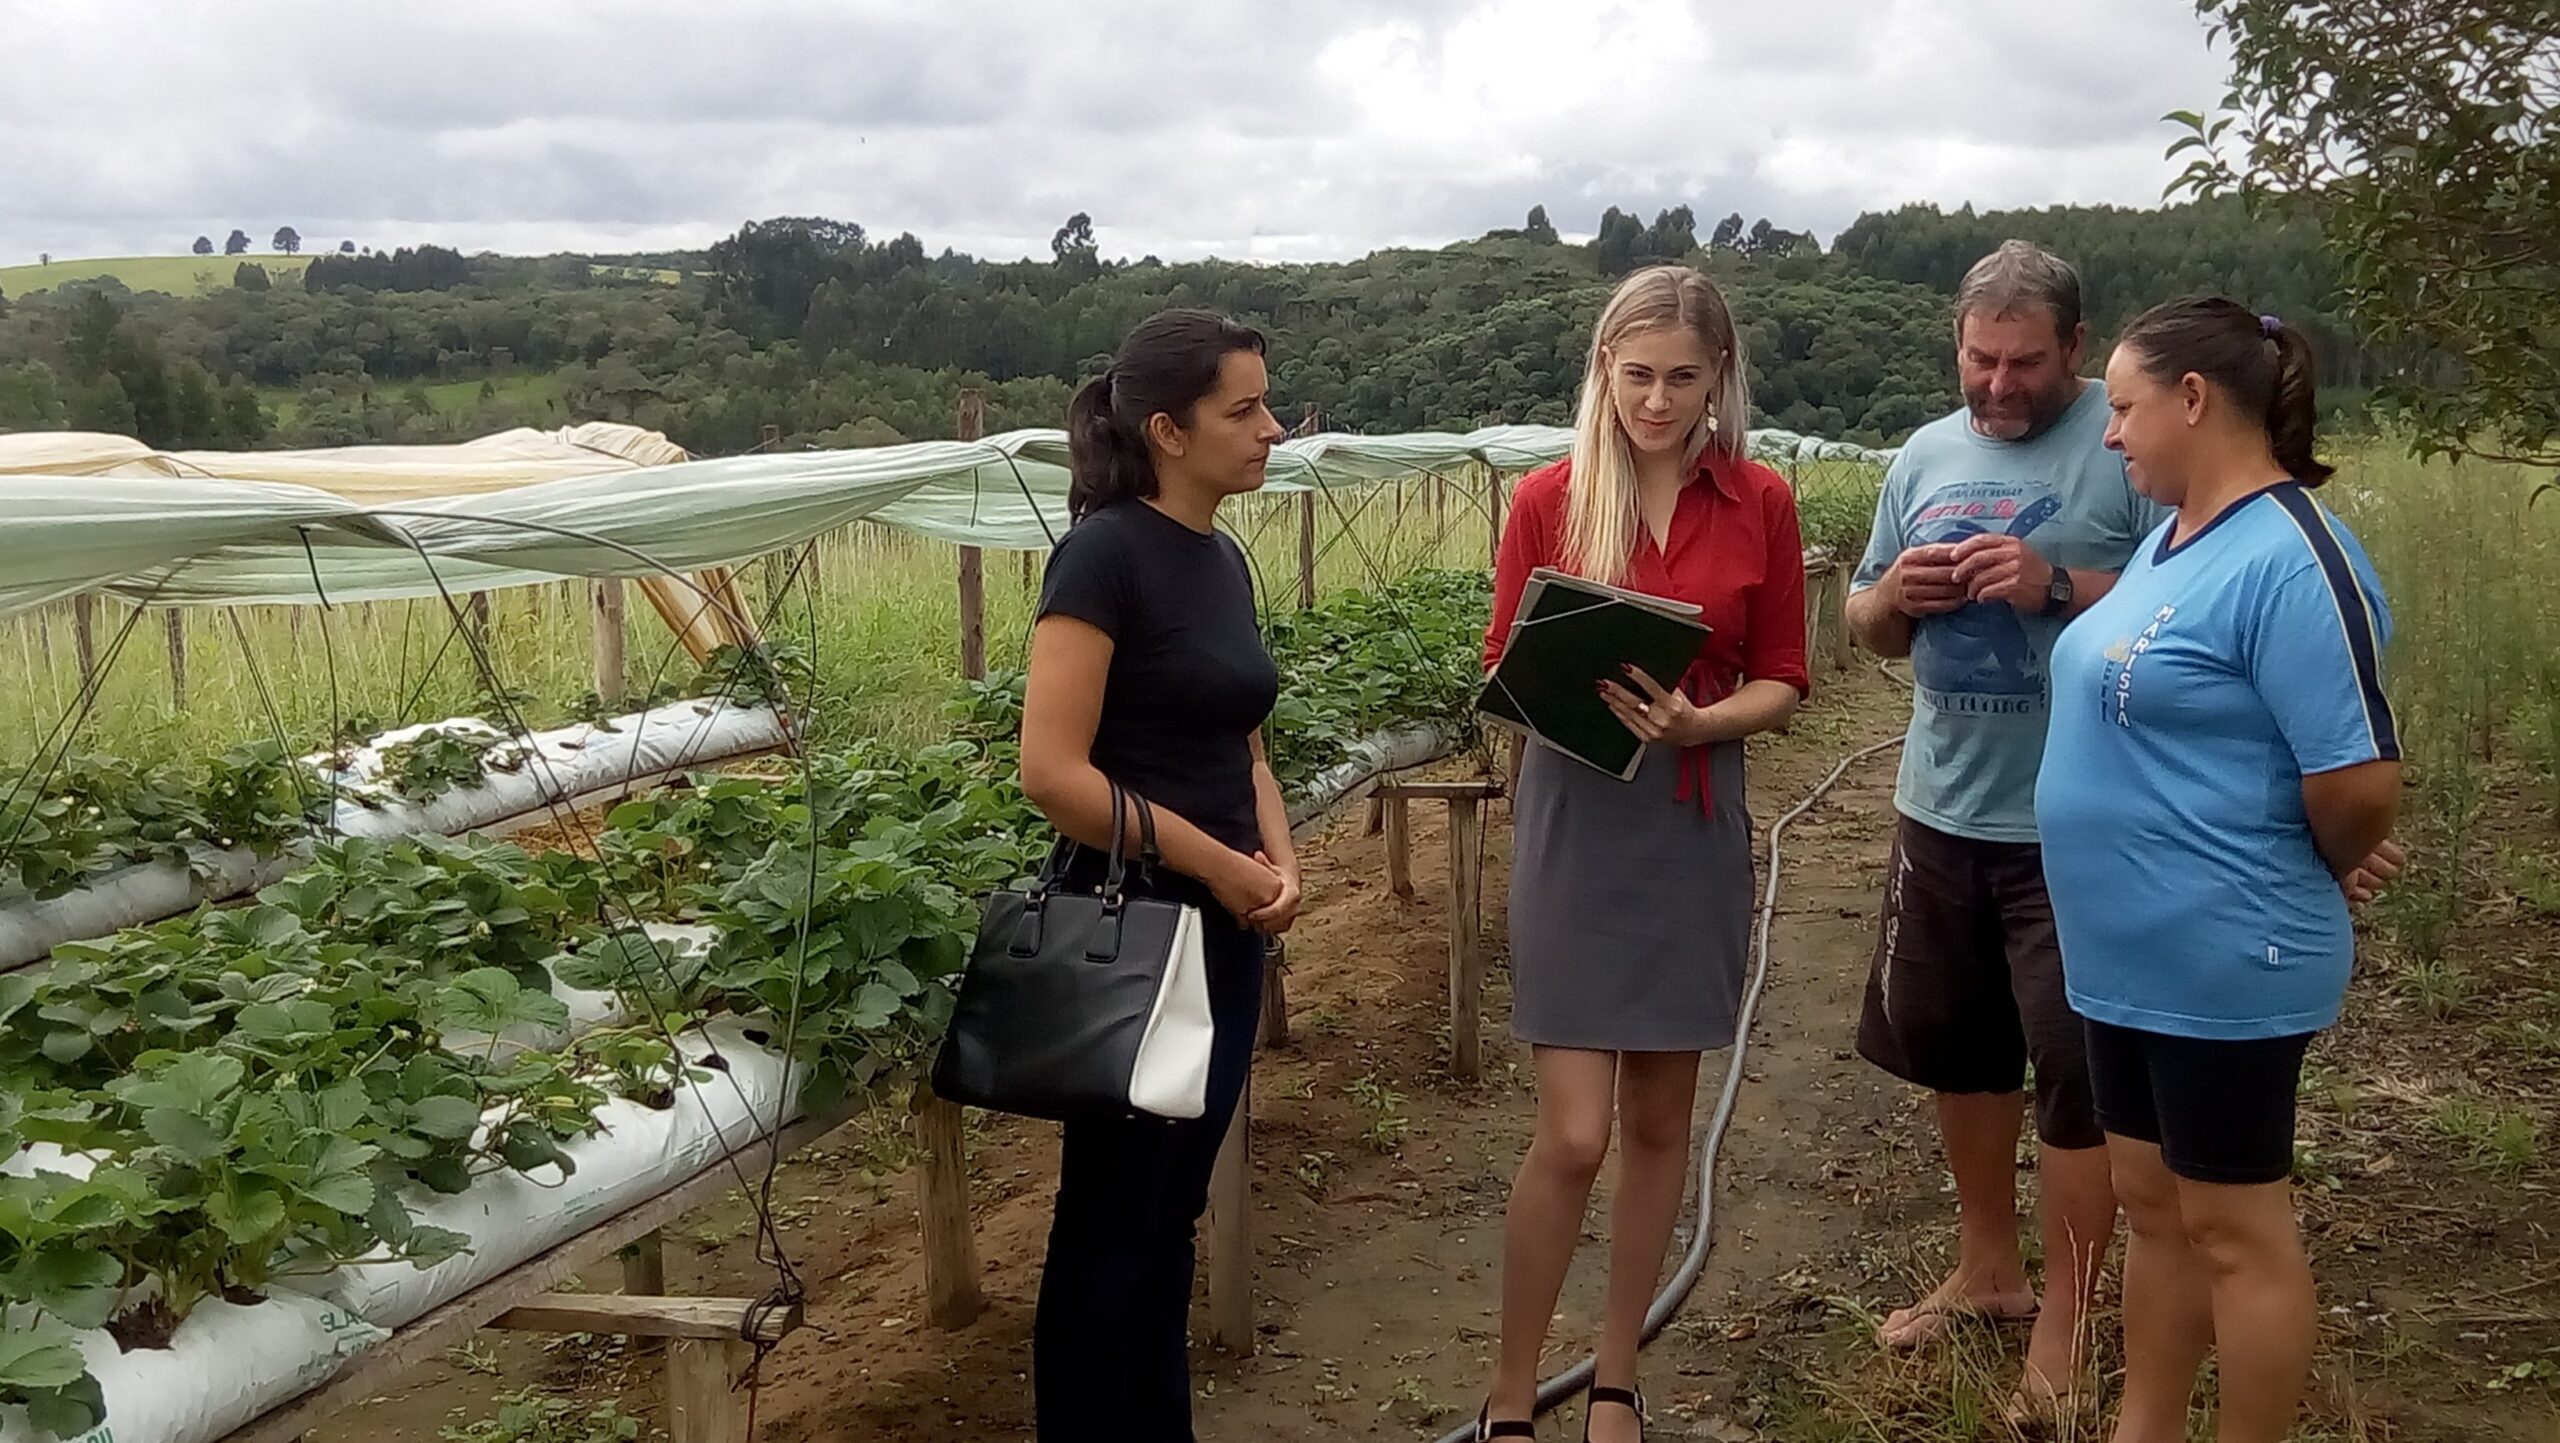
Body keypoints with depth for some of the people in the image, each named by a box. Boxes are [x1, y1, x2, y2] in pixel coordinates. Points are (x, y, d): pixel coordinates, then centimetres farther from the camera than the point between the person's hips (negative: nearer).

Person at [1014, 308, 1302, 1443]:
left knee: (1172, 1214, 17)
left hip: (1224, 940, 8)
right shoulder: (1106, 551, -16)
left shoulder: (1223, 556, 9)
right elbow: (1053, 772, -22)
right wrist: (1217, 866, -15)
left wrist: (1278, 860, -1)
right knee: (1110, 1224, 4)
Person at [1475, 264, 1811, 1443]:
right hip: (1576, 820, -2)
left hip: (1696, 827, 2)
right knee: (1573, 1135, -6)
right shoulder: (1547, 501, -4)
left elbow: (1781, 684, 2)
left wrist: (1694, 722, -17)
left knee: (1659, 1121, 12)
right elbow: (1505, 672, 0)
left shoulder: (1761, 504, 0)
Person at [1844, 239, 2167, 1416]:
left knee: (2077, 1075, 2)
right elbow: (1868, 630, 13)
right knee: (1958, 1050, 19)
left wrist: (2060, 585, -27)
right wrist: (1891, 596, -9)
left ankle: (2062, 1325, 17)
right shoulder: (1926, 455, 8)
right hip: (1942, 812, 7)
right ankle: (1986, 1268, 38)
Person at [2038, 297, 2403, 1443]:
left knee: (2233, 1226, 4)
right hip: (2130, 955, 10)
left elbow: (2359, 786, -22)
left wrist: (2312, 880, -6)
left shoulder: (2291, 558, -21)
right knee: (2152, 1205, 19)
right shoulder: (2173, 537, 10)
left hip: (2224, 962, -10)